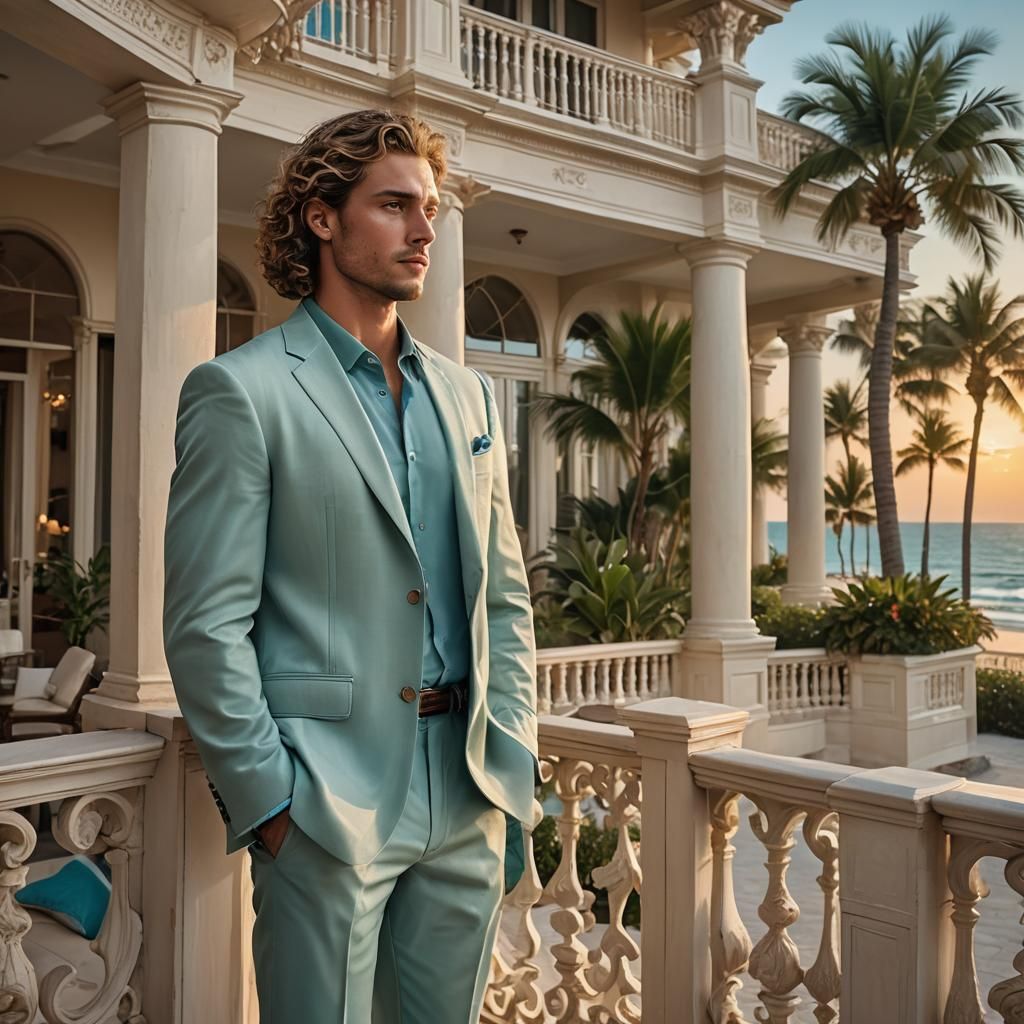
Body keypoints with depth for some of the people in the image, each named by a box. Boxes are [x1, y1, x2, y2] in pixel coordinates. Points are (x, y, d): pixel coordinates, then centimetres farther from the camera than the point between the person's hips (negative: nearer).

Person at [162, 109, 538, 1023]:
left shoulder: (466, 394, 11)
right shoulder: (243, 391, -7)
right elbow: (207, 624, -11)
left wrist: (511, 749, 5)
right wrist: (270, 798, -12)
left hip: (469, 798, 6)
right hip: (327, 805, -5)